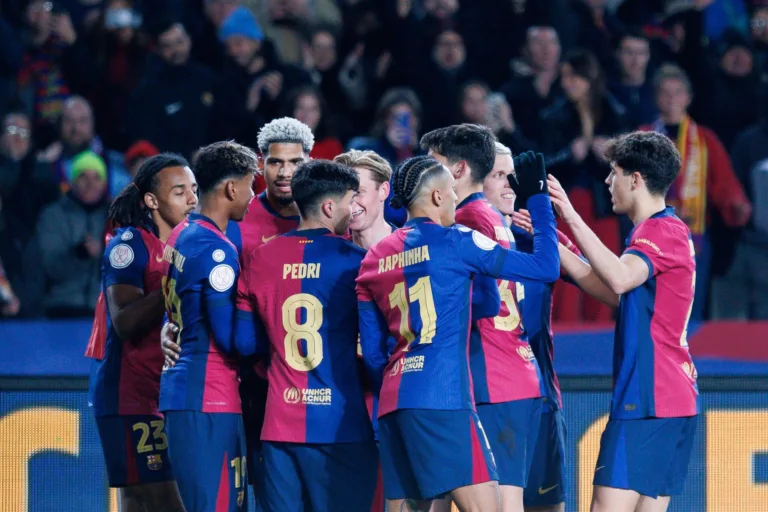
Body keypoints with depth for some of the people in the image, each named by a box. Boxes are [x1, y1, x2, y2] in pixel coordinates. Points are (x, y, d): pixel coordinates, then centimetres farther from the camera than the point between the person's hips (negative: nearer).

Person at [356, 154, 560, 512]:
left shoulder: (373, 258, 16)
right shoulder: (453, 242, -1)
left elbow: (371, 353, 17)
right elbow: (544, 267, 2)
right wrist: (538, 198, 12)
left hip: (392, 402, 7)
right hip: (440, 401, -7)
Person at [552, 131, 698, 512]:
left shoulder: (660, 230, -11)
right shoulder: (668, 230, 20)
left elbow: (620, 278, -31)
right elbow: (616, 293, 23)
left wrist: (572, 219, -29)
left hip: (648, 400, -10)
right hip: (674, 398, 10)